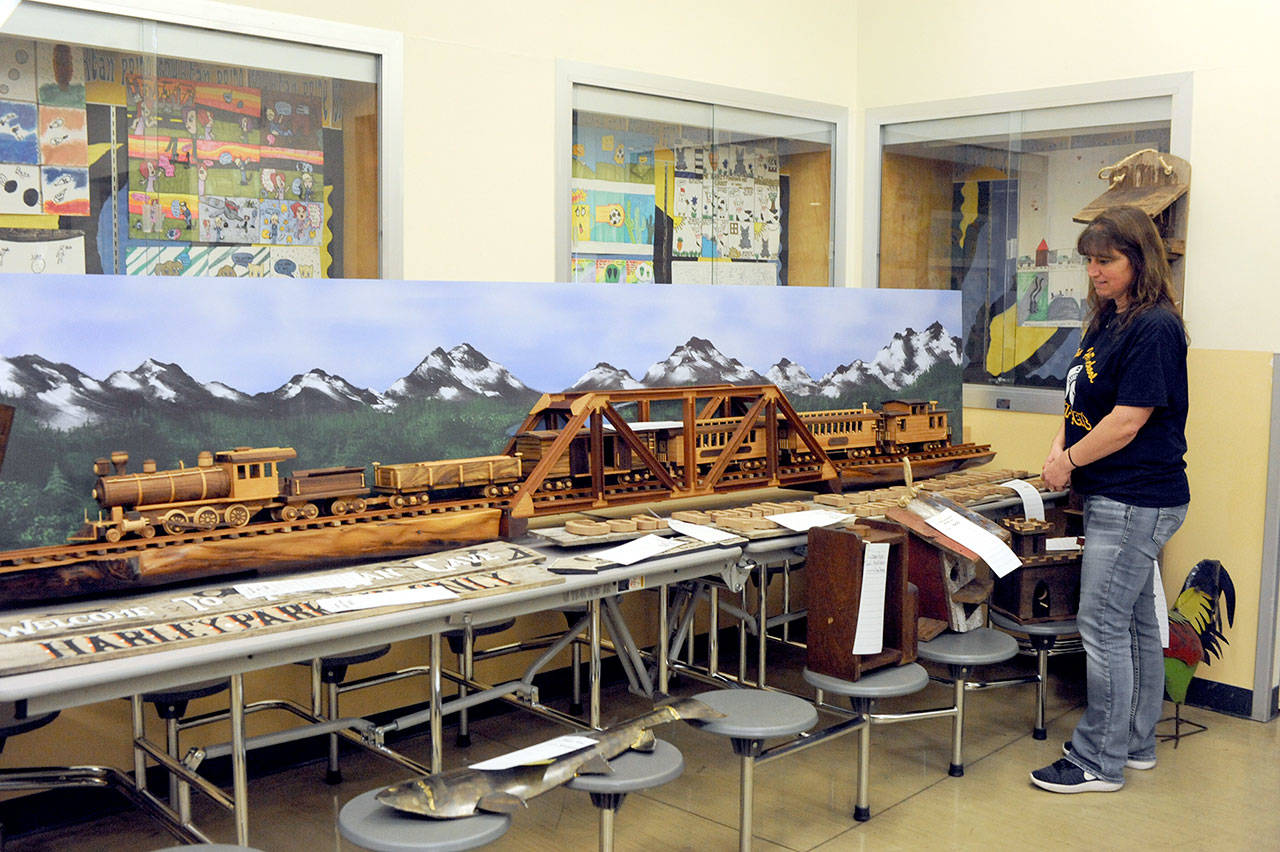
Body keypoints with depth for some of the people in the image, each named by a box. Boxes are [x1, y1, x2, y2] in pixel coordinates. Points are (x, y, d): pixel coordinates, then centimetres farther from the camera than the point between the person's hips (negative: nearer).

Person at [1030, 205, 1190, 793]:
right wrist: (1062, 444, -2)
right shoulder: (1106, 321, 12)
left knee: (1102, 626, -5)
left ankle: (1099, 761, 7)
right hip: (1113, 496, 10)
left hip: (1135, 502, -10)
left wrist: (1070, 460, -9)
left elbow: (1129, 420, -20)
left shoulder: (1155, 327, -17)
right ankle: (1135, 743, 29)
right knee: (1136, 621, 17)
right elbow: (1081, 399, 16)